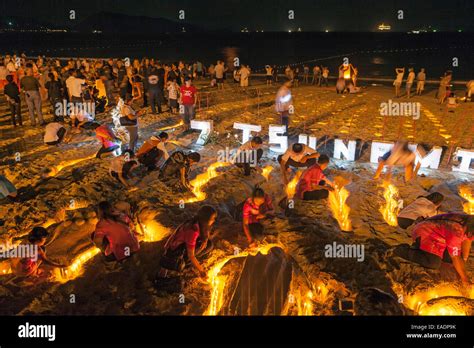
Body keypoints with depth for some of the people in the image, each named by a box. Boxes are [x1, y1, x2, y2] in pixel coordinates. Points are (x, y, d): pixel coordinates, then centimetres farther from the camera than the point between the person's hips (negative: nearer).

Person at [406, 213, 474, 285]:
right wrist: (464, 278, -23)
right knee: (434, 263, -23)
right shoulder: (456, 231, -36)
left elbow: (466, 241, 5)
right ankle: (411, 253, -2)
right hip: (424, 233, -9)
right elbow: (456, 258, -30)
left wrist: (464, 260, 3)